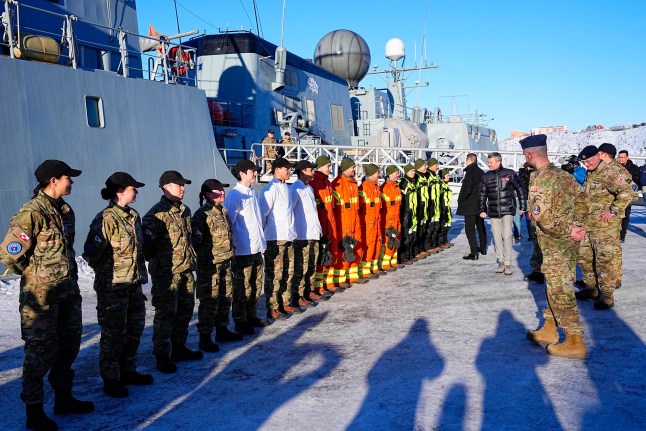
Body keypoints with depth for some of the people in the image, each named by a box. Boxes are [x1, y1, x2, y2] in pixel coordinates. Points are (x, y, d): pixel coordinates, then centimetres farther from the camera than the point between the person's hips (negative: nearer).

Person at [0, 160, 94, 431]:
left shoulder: (65, 211, 8)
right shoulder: (31, 213, -18)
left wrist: (70, 277, 14)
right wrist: (35, 275, -5)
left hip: (68, 293, 8)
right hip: (41, 296, -8)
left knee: (69, 346, 17)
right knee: (40, 352, 2)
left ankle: (64, 398, 34)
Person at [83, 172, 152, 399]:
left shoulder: (133, 216, 9)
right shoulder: (106, 219, -16)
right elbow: (91, 252, -19)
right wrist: (107, 271, -7)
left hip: (134, 284, 8)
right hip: (113, 287, -8)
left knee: (135, 329, 16)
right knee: (114, 333, 2)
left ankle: (128, 371, 31)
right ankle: (110, 379, 14)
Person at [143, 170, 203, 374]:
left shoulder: (185, 211, 13)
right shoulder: (156, 214, -14)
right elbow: (147, 244, -16)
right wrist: (157, 262, -10)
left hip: (186, 271, 8)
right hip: (166, 273, -8)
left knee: (185, 310, 15)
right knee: (165, 314, -3)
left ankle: (179, 347, 30)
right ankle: (162, 355, 7)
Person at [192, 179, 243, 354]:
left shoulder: (224, 212, 12)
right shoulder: (202, 215, -15)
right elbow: (195, 240, -19)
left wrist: (230, 254, 23)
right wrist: (202, 259, -19)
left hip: (225, 262, 9)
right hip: (209, 264, -9)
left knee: (226, 297, 16)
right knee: (210, 301, -4)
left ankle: (222, 330, 31)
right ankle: (205, 338, 4)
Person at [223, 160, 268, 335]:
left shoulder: (253, 193, 13)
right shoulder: (235, 195, -13)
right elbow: (229, 223, -15)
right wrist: (232, 246, -13)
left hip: (257, 248, 8)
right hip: (243, 250, -8)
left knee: (256, 286, 16)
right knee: (242, 288, 2)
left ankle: (251, 316, 30)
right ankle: (240, 322, 13)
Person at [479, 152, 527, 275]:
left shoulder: (510, 174, -3)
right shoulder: (486, 176, 5)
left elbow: (520, 190, 3)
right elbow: (482, 194, 11)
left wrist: (523, 207, 1)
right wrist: (482, 210, 5)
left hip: (508, 210, -3)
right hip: (493, 212, 3)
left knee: (507, 236, -8)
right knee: (497, 237, 6)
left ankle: (508, 263, 0)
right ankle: (501, 262, 17)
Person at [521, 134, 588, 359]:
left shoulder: (539, 181, -20)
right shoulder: (563, 174, 7)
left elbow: (543, 218, -26)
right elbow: (580, 197, 14)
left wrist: (568, 231, -15)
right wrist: (577, 225, 4)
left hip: (555, 244, -9)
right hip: (570, 241, 9)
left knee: (560, 291, -1)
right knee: (554, 287, 18)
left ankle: (575, 343, 5)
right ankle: (549, 330, 30)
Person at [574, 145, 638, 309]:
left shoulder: (610, 172, -14)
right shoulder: (589, 174, 14)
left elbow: (627, 193, -24)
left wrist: (613, 211, -21)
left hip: (605, 226, -9)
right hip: (588, 225, 9)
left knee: (605, 260, -5)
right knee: (585, 257, 15)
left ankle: (607, 296, 3)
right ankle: (591, 288, 30)